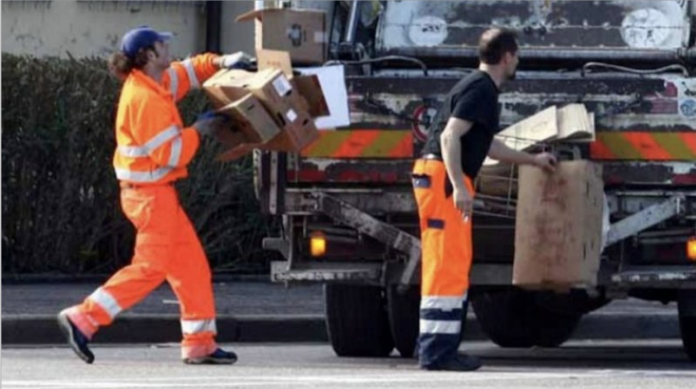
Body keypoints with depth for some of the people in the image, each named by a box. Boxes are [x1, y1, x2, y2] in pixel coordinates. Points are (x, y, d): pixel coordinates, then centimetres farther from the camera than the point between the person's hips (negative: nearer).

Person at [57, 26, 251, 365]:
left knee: (191, 262, 10)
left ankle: (200, 343, 12)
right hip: (149, 193, -10)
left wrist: (220, 63, 11)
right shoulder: (146, 99, -21)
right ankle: (84, 319, -8)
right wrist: (197, 131, -10)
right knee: (151, 267, -9)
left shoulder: (155, 83, 8)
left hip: (158, 192, 10)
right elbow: (169, 154, -22)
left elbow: (188, 72, 27)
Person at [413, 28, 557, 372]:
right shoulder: (481, 89, -10)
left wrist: (533, 160, 46)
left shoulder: (481, 88, 22)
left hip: (443, 179, 11)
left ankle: (437, 349, 16)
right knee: (447, 266, -12)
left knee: (448, 266, 13)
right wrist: (459, 186, -28)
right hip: (442, 177, -11)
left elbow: (488, 146, 35)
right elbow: (450, 136, -21)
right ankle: (437, 352, -14)